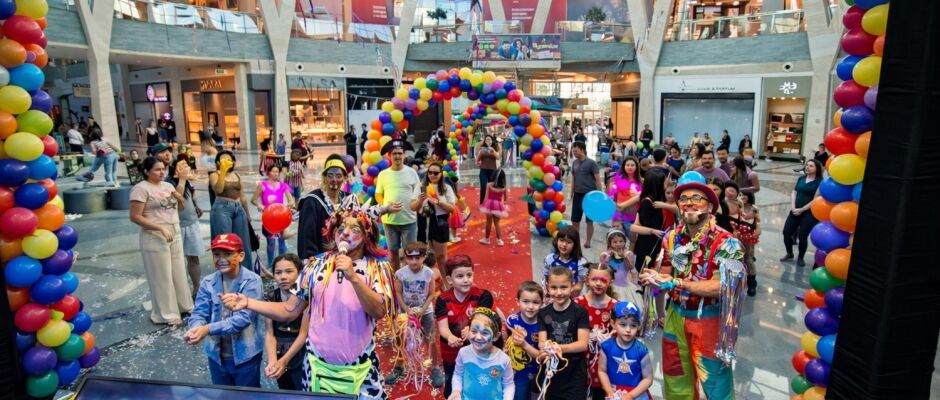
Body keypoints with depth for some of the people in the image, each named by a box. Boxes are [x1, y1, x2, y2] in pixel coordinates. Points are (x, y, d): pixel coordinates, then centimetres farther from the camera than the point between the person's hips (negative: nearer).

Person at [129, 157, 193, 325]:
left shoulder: (168, 185, 12)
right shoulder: (141, 188, -10)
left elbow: (181, 206, 21)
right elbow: (135, 217, -15)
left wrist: (178, 197, -1)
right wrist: (161, 228, -20)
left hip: (175, 234, 7)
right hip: (155, 237, -7)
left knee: (178, 273, 14)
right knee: (162, 276, 1)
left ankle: (182, 306, 27)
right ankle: (166, 314, 12)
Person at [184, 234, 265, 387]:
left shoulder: (252, 281, -16)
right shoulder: (207, 282, -3)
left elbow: (244, 317, -23)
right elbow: (199, 313, -5)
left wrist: (208, 329, -30)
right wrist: (196, 329, -28)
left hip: (246, 355, -4)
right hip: (217, 355, 4)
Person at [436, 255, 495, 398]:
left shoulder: (483, 296, -16)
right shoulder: (442, 300, -11)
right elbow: (442, 326, -18)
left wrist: (471, 330, -45)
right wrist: (450, 337, -40)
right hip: (451, 354, 2)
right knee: (451, 391, 22)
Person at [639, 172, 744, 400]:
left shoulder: (725, 243, -18)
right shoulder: (672, 237, -1)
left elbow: (720, 287, -26)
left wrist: (674, 282, -27)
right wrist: (653, 278, -17)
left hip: (708, 320, -5)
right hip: (675, 316, 5)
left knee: (715, 381, 10)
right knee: (675, 378, 21)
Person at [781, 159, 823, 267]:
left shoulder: (820, 182, -7)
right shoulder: (801, 179, 9)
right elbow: (793, 193, 7)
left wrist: (802, 210, -14)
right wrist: (793, 207, -7)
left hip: (809, 213, -5)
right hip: (796, 211, 5)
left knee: (802, 236, 0)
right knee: (786, 232, 3)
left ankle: (800, 258, 21)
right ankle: (789, 254, 25)